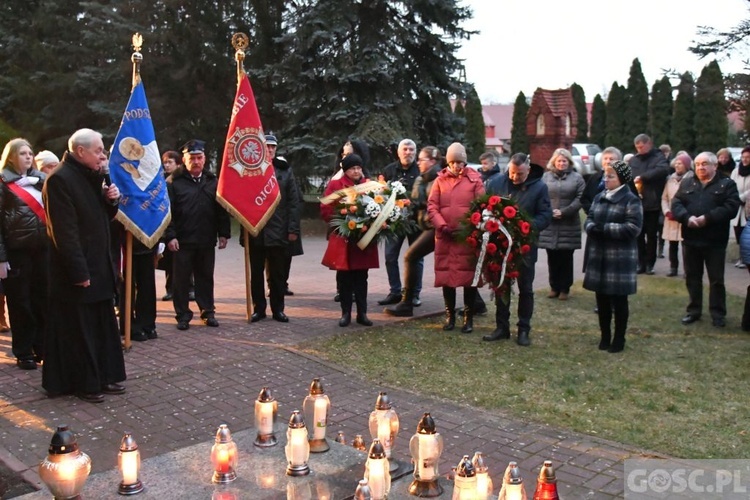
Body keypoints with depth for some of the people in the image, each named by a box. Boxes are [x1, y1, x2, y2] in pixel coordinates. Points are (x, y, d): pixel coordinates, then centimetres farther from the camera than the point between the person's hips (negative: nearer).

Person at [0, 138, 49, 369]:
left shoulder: (42, 179, 11)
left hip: (43, 248, 4)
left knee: (44, 300, 8)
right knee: (20, 303, 3)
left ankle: (44, 347, 20)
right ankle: (24, 353, 14)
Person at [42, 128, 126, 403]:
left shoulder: (93, 177, 12)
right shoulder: (60, 179, -16)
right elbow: (64, 231, -21)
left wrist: (111, 199, -2)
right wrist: (79, 272, -23)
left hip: (99, 266, 9)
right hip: (78, 270, -9)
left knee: (104, 324, 14)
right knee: (79, 328, 2)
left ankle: (105, 376, 24)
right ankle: (85, 383, 13)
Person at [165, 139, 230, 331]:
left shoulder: (212, 181, 8)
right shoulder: (174, 182, -3)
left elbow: (222, 210, 9)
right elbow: (168, 212, -7)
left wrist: (223, 234, 4)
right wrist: (170, 236, -14)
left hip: (207, 241, 3)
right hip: (182, 241, -3)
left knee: (206, 277, 12)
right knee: (181, 279, 4)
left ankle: (208, 312, 22)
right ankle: (183, 315, 14)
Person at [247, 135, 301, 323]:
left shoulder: (285, 171, 5)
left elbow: (294, 201, 2)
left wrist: (293, 229, -4)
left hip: (278, 232, 1)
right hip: (255, 232, 0)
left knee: (278, 274, 9)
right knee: (256, 273, 9)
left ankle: (278, 309, 19)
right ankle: (258, 308, 20)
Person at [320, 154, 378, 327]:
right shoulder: (335, 185, 1)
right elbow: (325, 210, -3)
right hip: (343, 240, -2)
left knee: (361, 278, 8)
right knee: (344, 278, 4)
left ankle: (362, 313, 15)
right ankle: (346, 313, 14)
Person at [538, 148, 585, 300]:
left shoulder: (576, 177, 5)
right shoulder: (546, 176, 9)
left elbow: (580, 198, -4)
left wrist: (564, 212, -14)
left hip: (568, 225, -1)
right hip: (549, 223, 1)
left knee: (566, 257, 4)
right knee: (552, 257, 6)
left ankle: (565, 288, 14)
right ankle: (554, 287, 18)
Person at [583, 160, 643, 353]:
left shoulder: (631, 200, -8)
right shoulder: (599, 197, 14)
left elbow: (633, 228, -17)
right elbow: (589, 219, 14)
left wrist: (605, 227, -20)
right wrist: (592, 226, -10)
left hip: (620, 258, -6)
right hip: (598, 256, 6)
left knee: (619, 300, 3)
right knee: (601, 298, 11)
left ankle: (619, 339, 15)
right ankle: (605, 336, 24)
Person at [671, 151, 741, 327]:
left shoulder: (727, 184, 0)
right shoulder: (686, 183, 11)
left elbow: (731, 207, -12)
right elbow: (676, 204, 1)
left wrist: (707, 218, -21)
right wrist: (687, 217, -18)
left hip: (715, 240, -3)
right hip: (690, 239, 3)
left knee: (716, 279, 5)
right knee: (692, 277, 12)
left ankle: (718, 313, 16)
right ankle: (694, 310, 23)